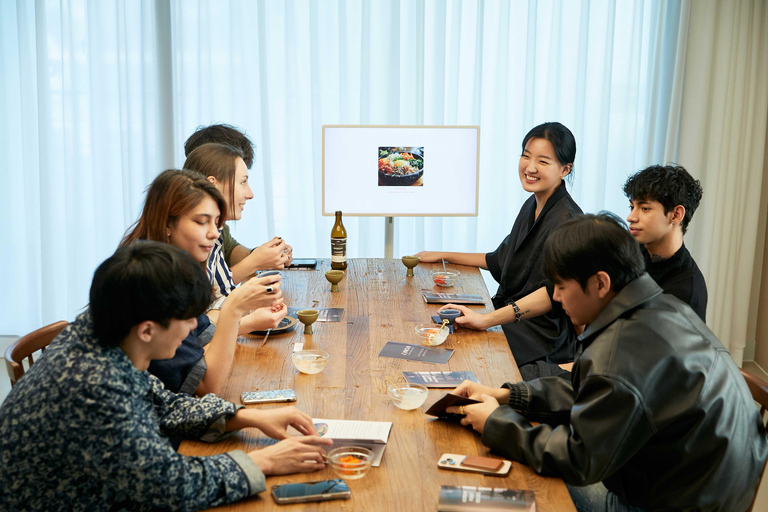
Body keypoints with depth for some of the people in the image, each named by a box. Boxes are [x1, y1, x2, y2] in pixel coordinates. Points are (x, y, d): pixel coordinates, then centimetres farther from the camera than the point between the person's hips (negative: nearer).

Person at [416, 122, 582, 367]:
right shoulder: (532, 206, 14)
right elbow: (499, 261, 27)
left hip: (542, 336, -9)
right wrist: (442, 256, 28)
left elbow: (555, 291, -29)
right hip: (513, 317, 9)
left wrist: (487, 319, -37)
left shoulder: (567, 220, -17)